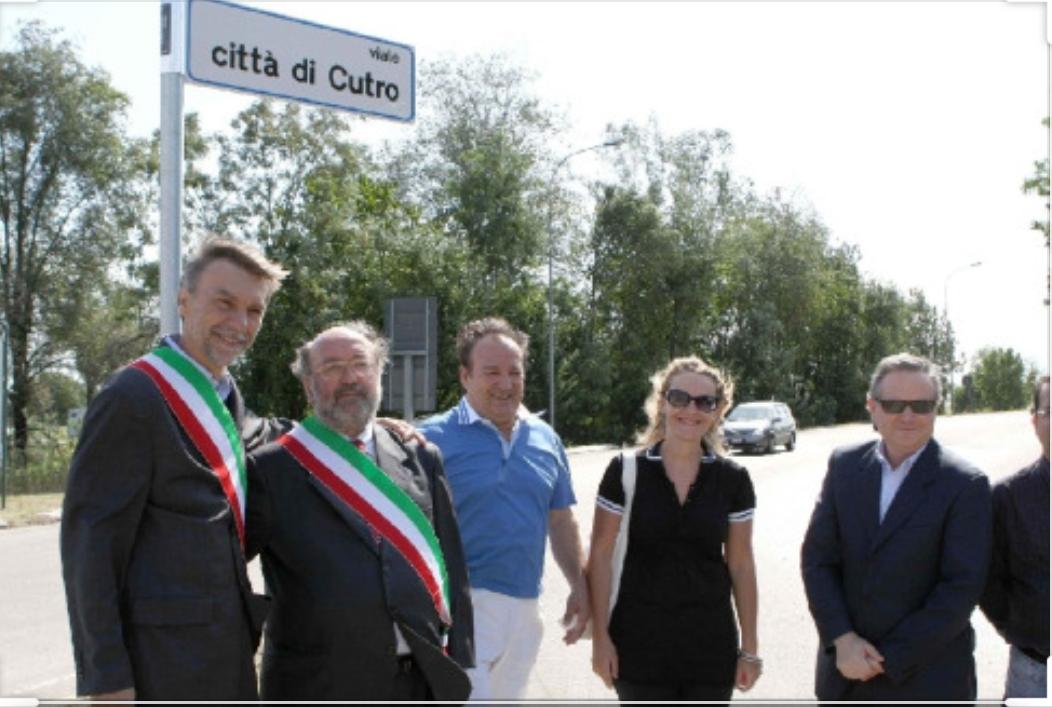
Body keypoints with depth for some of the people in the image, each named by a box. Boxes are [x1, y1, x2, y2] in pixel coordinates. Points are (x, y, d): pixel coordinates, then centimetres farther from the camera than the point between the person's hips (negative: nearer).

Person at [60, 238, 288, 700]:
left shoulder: (224, 396, 12)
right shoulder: (134, 397, -13)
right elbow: (89, 543, -16)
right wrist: (107, 678, -18)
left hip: (227, 655, 9)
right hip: (163, 661, -9)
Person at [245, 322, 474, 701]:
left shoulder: (421, 460, 9)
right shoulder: (273, 469, -1)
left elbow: (451, 567, 9)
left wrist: (458, 667, 5)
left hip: (423, 682, 3)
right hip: (320, 685, -3)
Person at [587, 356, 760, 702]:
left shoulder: (733, 479, -1)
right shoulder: (625, 472, -6)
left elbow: (741, 564, 4)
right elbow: (601, 556, -3)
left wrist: (750, 648, 4)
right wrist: (600, 636, -6)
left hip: (710, 643, 2)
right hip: (641, 640, -1)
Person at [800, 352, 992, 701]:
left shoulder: (966, 485, -9)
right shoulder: (844, 464, 2)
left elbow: (962, 586, -13)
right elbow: (817, 557, 0)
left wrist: (890, 658, -13)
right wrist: (843, 639, -11)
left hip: (927, 678, -3)